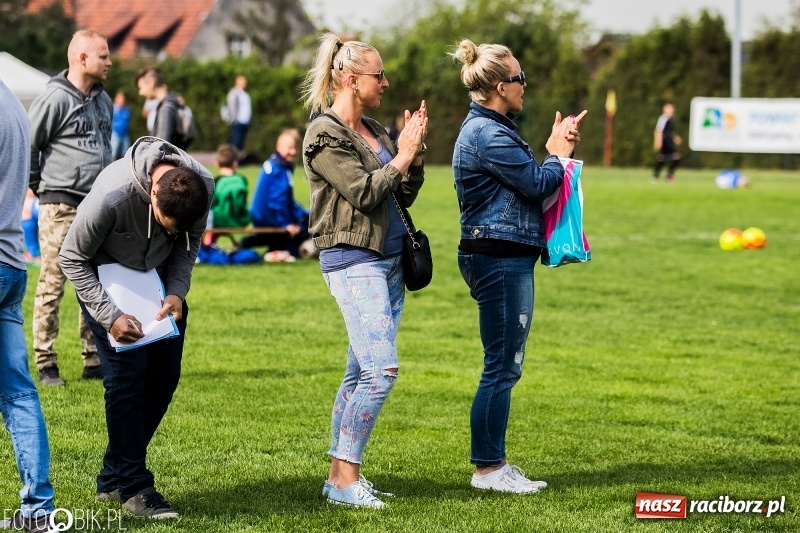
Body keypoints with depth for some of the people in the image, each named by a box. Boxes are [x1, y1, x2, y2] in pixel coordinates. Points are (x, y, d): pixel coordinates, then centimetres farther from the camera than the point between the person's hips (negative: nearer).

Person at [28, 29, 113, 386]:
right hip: (61, 208, -7)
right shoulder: (54, 99, -11)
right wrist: (41, 188, 1)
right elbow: (26, 148, -7)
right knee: (52, 286, -3)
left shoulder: (103, 101, 13)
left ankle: (95, 362, 15)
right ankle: (46, 365, 1)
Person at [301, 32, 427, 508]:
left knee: (361, 373, 7)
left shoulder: (374, 131, 14)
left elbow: (404, 196, 15)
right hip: (354, 261, -8)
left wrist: (416, 151, 2)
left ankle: (340, 475, 11)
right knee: (382, 370, -15)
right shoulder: (325, 135, -10)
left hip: (389, 260, 8)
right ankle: (346, 477, -10)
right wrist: (403, 154, -8)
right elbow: (364, 193, -16)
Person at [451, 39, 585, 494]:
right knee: (502, 367, -5)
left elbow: (528, 181, 20)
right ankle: (487, 469, 0)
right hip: (500, 259, -11)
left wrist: (554, 151, 6)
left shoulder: (490, 129, 18)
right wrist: (558, 153, 2)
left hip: (506, 259, 11)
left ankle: (495, 463, 19)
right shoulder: (488, 135, -17)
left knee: (505, 367, 14)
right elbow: (538, 184, -16)